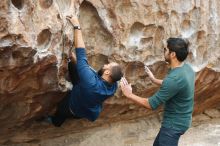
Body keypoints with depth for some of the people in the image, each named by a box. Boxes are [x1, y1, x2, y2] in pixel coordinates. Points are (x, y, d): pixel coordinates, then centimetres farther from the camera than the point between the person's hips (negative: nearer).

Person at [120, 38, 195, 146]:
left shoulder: (174, 78, -32)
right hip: (181, 120, 9)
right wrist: (154, 80, 21)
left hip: (174, 124, -9)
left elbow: (151, 104, -26)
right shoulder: (186, 68, -3)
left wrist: (129, 94, -16)